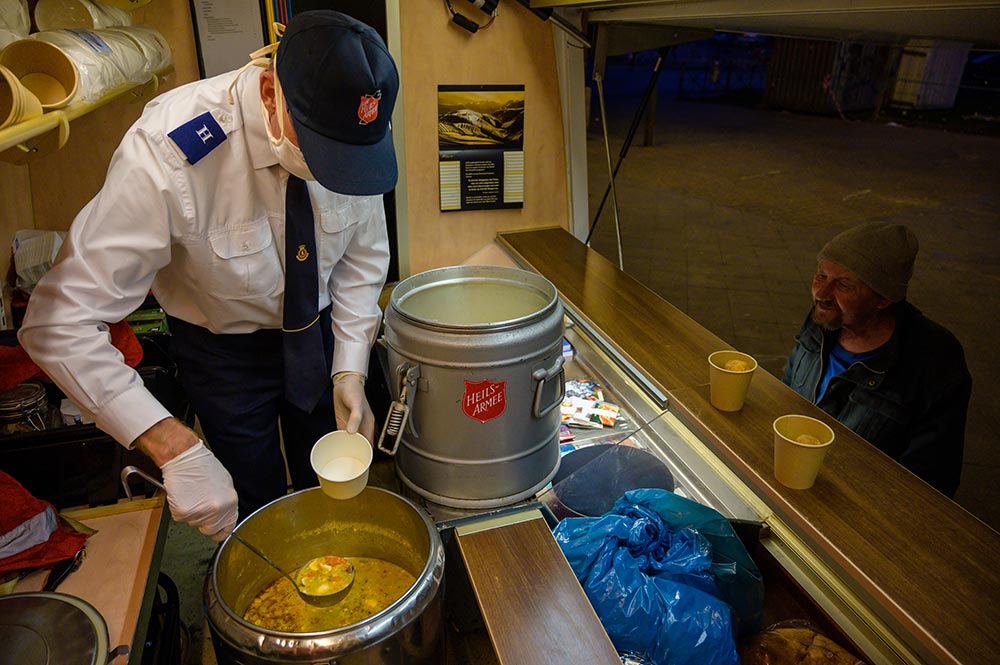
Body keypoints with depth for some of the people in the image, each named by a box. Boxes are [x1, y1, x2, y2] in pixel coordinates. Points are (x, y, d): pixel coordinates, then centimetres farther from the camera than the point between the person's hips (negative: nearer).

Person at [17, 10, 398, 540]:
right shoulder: (166, 156, -33)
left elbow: (363, 257, -7)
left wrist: (350, 370, -18)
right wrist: (176, 449, -39)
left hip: (323, 330, 3)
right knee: (259, 513, 12)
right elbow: (59, 322, -31)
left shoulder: (352, 134, -22)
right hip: (223, 347, -3)